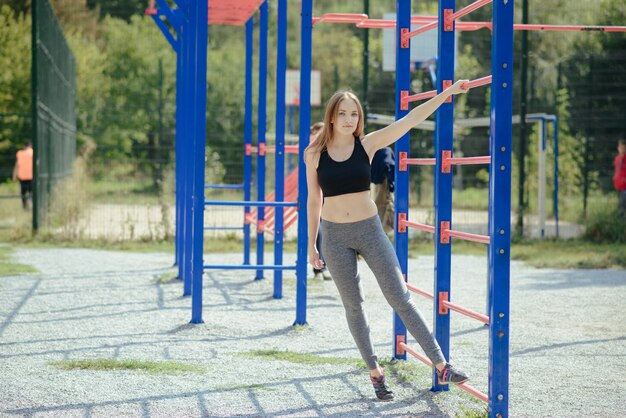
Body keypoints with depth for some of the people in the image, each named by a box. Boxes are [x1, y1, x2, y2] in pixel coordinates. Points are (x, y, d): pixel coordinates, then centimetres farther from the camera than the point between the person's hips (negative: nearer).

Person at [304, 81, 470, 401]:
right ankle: (375, 373, 19)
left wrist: (446, 93, -17)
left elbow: (410, 120, -10)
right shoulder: (314, 154, -4)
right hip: (334, 235, 0)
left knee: (400, 298, -1)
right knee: (353, 306, 8)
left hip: (370, 230, 0)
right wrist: (311, 244, 8)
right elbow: (314, 200, 5)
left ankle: (441, 366, 0)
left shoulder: (368, 145, -4)